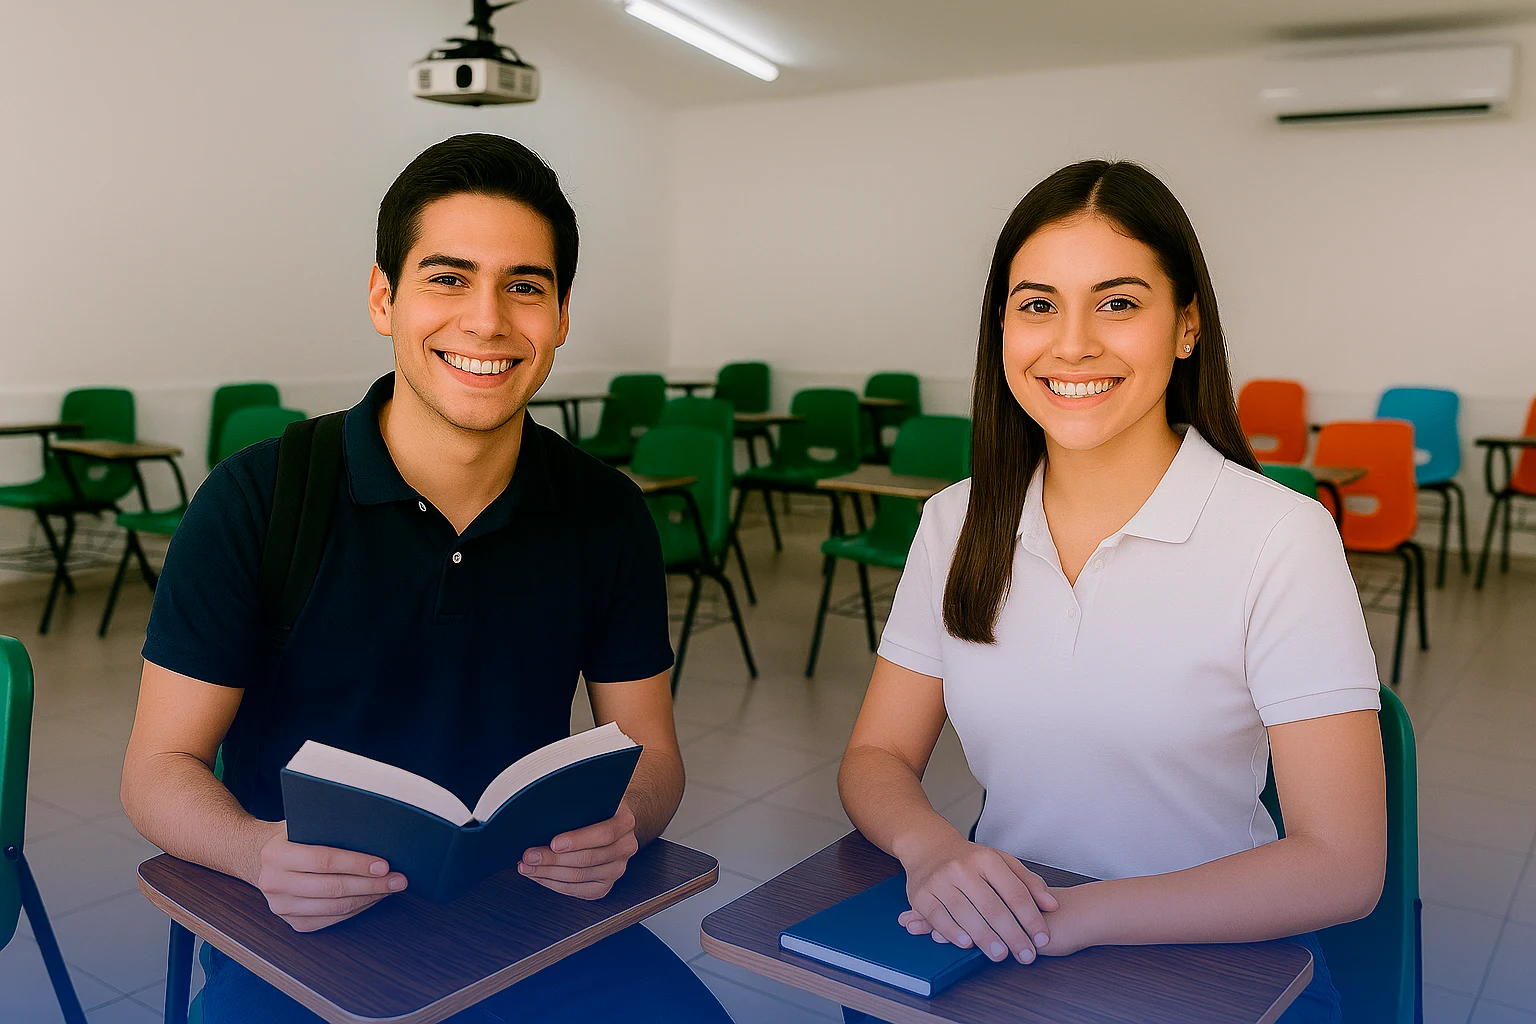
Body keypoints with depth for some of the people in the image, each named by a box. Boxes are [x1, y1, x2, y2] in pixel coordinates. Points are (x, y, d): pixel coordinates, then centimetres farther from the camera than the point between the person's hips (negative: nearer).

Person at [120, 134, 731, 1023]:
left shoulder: (607, 513, -1)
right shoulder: (255, 500, -9)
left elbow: (650, 750, 4)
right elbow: (160, 766, -5)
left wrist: (620, 821, -20)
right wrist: (259, 851, -27)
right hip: (305, 931, -1)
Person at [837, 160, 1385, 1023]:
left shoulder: (1281, 536, -12)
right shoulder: (957, 524, 1)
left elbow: (1341, 868, -14)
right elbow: (877, 758, 4)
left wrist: (1078, 915, -24)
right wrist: (930, 848, -18)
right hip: (1000, 943, 3)